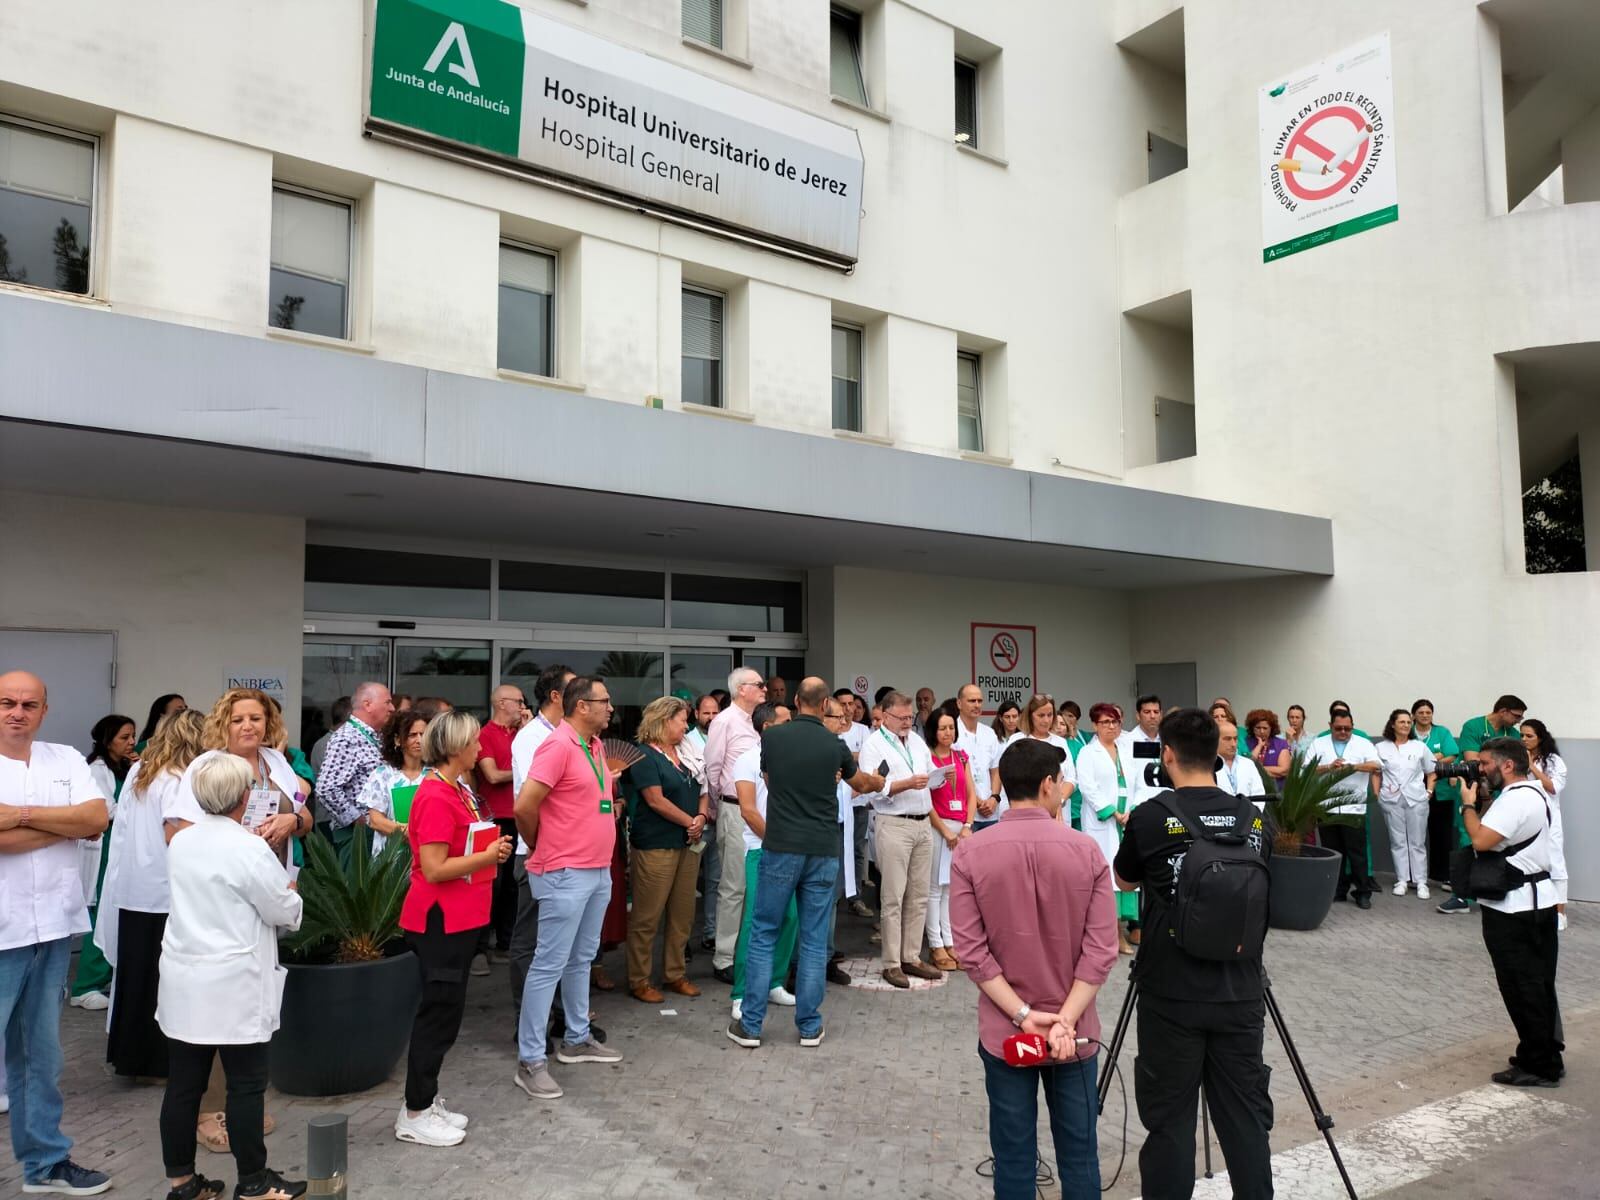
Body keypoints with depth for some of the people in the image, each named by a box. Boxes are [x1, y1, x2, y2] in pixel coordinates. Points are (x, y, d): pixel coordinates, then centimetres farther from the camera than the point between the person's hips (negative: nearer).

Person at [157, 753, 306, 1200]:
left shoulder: (180, 842, 4)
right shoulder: (250, 849, -18)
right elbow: (286, 912, -9)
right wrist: (290, 892, 12)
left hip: (183, 981, 7)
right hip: (233, 987, -7)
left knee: (183, 1084, 13)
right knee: (246, 1086, 4)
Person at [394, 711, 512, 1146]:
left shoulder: (458, 790, 10)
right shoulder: (435, 797, -19)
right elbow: (434, 869, -23)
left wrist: (494, 849, 5)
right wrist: (488, 857, -18)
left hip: (460, 919, 10)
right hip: (439, 921, -10)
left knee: (445, 1010, 16)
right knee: (440, 1011, 0)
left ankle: (426, 1099, 28)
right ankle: (414, 1115, 12)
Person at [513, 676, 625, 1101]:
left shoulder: (595, 746, 10)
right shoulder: (558, 745, -18)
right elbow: (524, 806, -21)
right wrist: (540, 849, -6)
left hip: (599, 871, 9)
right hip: (566, 874, -9)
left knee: (581, 959, 19)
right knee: (550, 965, -2)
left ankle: (577, 1039, 32)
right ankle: (530, 1061, 6)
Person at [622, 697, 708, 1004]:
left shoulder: (684, 754, 15)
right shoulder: (644, 756, -9)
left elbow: (701, 791, 15)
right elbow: (656, 800, -16)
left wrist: (702, 817, -5)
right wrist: (691, 821, -10)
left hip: (688, 844, 8)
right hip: (655, 846, -8)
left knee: (682, 915, 11)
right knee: (646, 917, -1)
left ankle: (674, 975, 23)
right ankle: (639, 981, 10)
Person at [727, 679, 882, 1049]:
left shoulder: (771, 737, -2)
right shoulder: (835, 745, 0)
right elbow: (861, 783, 21)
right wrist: (878, 782, 47)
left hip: (781, 849, -1)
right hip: (823, 851, 1)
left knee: (763, 935, 7)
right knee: (814, 941, 8)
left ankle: (750, 1025, 9)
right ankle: (809, 1026, 13)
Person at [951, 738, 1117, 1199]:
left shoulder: (969, 854, -10)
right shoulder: (1086, 851, -8)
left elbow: (971, 951, -12)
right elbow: (1101, 949, -12)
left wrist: (1023, 1016, -9)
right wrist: (1066, 1020, -11)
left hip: (1003, 1030, 0)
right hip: (1074, 1030, 1)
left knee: (1014, 1158, 10)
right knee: (1079, 1154, 15)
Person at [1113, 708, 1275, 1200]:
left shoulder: (1149, 817, -10)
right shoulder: (1257, 820, 1)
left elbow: (1124, 882, 8)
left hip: (1170, 996, -3)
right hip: (1240, 993, 3)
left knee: (1170, 1121, 6)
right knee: (1246, 1118, 13)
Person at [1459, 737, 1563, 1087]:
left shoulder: (1515, 798, -21)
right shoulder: (1533, 792, 13)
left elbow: (1480, 840, -29)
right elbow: (1498, 828, 15)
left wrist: (1468, 803, -15)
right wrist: (1483, 799, 5)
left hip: (1513, 907, -10)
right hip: (1537, 900, 10)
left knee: (1523, 990, -1)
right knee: (1539, 986, 17)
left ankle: (1540, 1067, 6)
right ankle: (1547, 1055, 26)